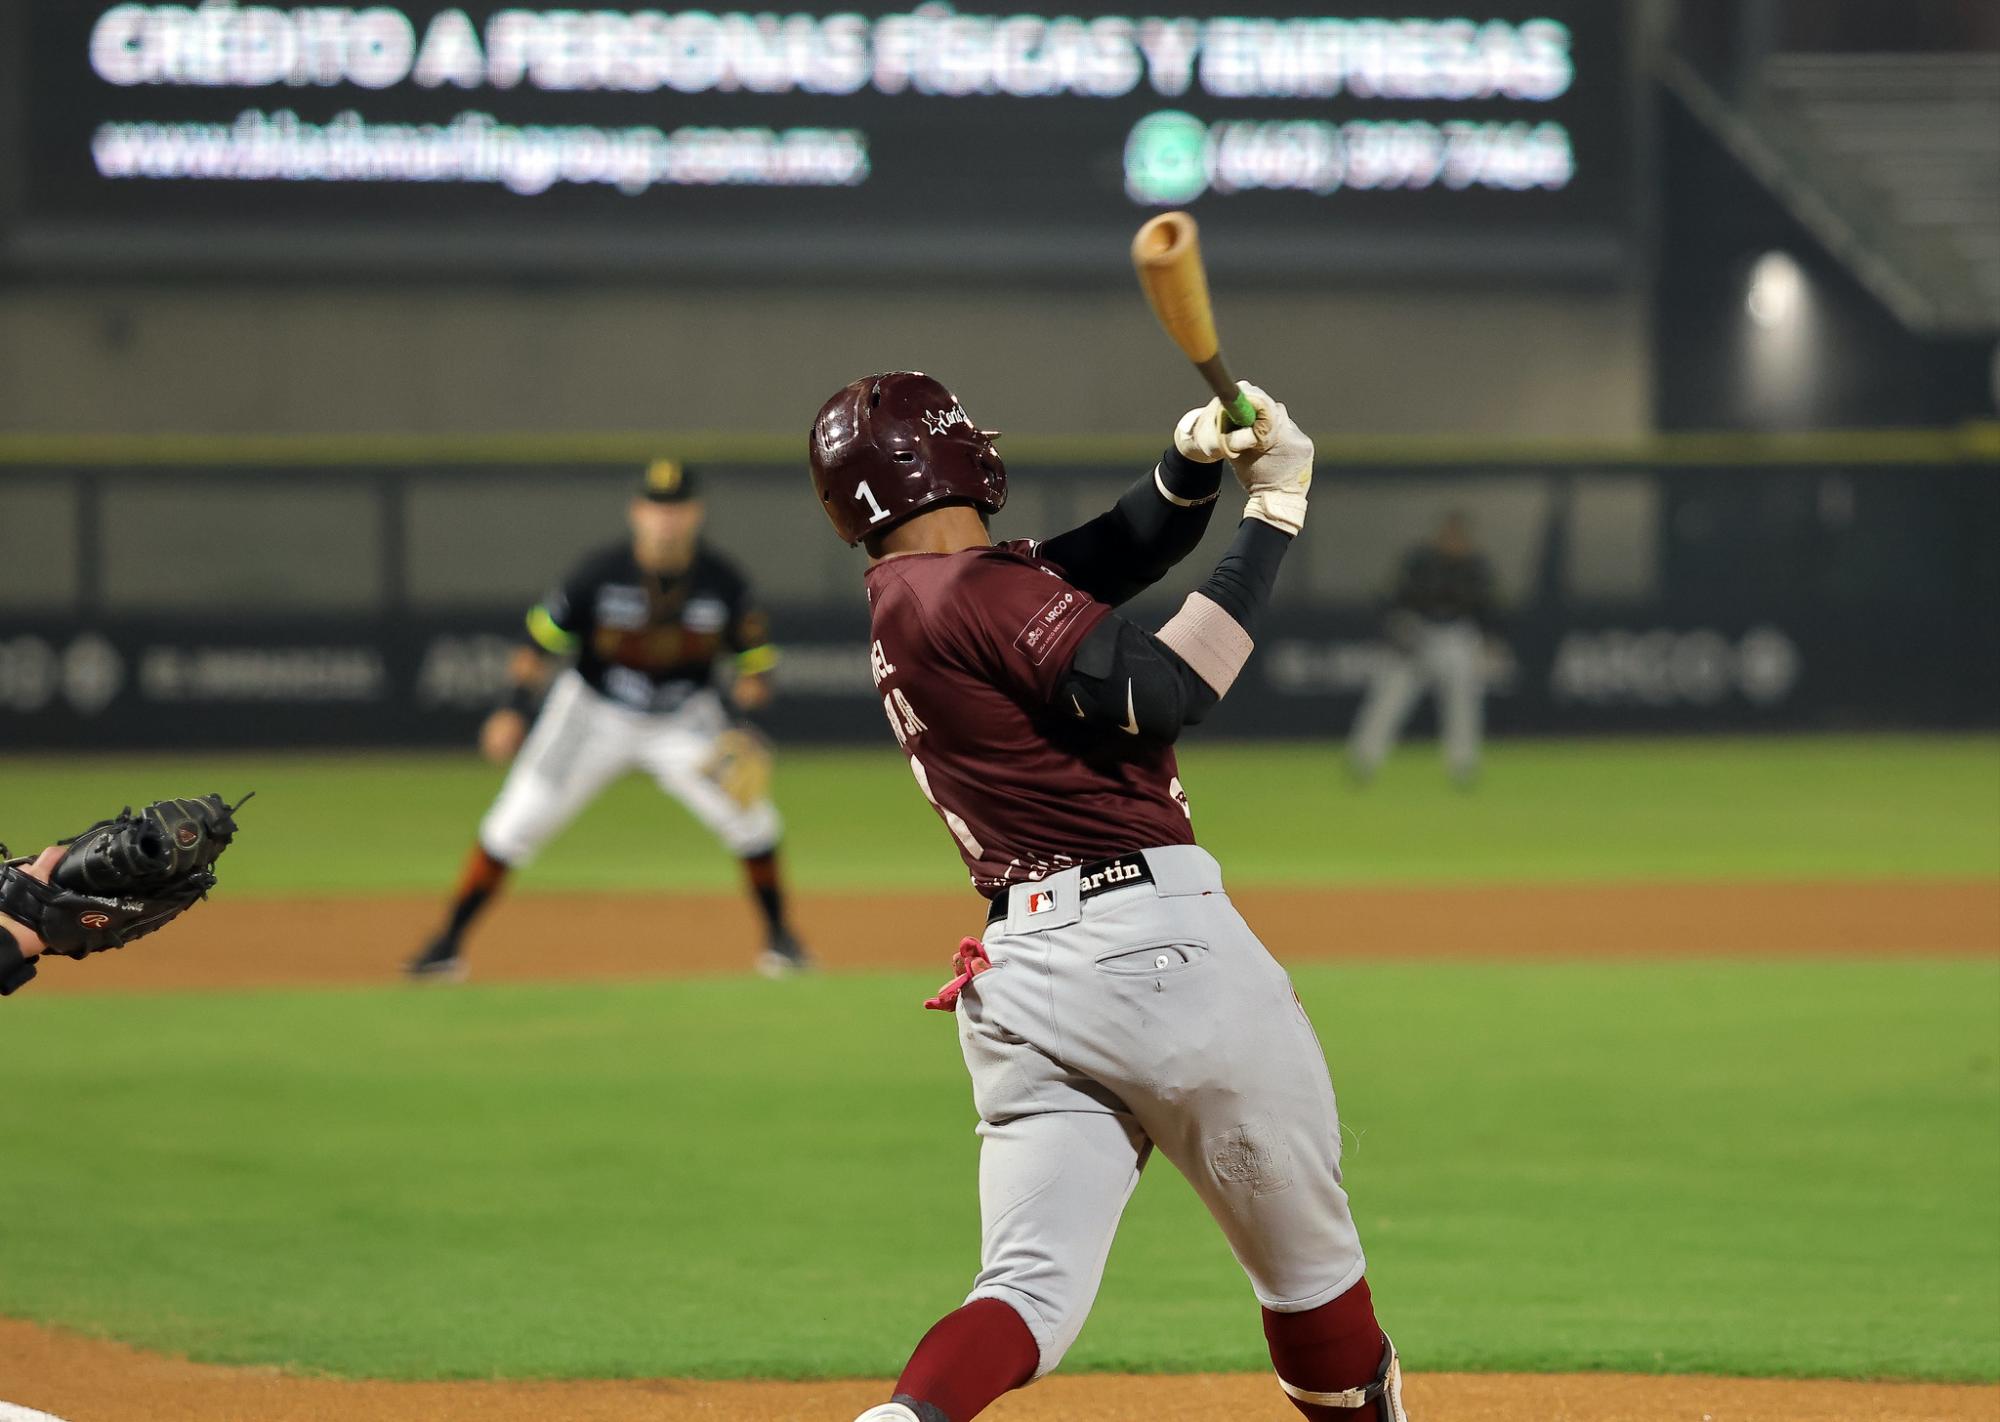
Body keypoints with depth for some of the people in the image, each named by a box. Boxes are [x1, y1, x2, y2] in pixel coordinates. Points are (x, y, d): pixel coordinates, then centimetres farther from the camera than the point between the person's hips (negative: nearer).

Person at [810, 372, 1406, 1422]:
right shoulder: (979, 590, -10)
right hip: (1157, 942, -8)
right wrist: (1272, 512, -13)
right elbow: (1158, 696, -18)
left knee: (1032, 1289, -2)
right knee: (1304, 1251, 11)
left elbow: (1123, 551, 23)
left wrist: (1195, 458, 4)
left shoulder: (904, 604, 17)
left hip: (1011, 979, 8)